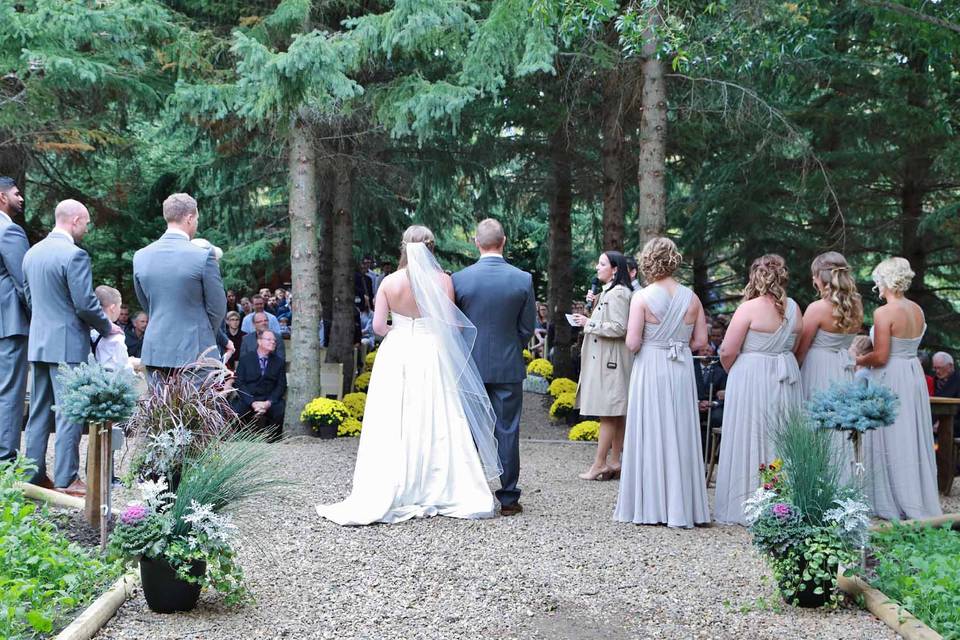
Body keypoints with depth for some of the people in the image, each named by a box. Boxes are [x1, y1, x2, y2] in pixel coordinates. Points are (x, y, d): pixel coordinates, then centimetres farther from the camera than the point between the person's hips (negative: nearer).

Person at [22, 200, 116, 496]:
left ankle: (34, 474, 17)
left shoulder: (33, 252, 10)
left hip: (38, 343, 8)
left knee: (39, 410, 13)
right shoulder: (74, 255, -16)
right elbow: (85, 304, -17)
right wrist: (107, 327, -1)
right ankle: (66, 479, -2)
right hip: (68, 344, -8)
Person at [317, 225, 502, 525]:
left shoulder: (389, 282, -2)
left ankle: (389, 496, 6)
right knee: (435, 426, 7)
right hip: (431, 356, -1)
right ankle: (440, 492, 11)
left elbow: (378, 326, -3)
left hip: (396, 356, 1)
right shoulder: (442, 280, -6)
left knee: (393, 427, 5)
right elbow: (451, 323, -7)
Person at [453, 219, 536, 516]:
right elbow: (527, 328, -1)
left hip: (470, 366, 1)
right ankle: (508, 498, 8)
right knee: (507, 431, 5)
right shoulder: (523, 279, -8)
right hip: (508, 367, 0)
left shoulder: (460, 279, -8)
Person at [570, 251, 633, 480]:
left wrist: (588, 323, -15)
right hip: (604, 359, 11)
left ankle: (599, 464, -5)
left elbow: (619, 328, -21)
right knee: (615, 414, 10)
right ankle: (614, 462, 13)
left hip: (611, 360, -11)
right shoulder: (606, 292, 18)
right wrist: (594, 304, 10)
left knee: (608, 414, -7)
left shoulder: (618, 293, -15)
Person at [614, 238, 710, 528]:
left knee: (650, 435, 4)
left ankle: (649, 506, 8)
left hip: (650, 370, -3)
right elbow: (700, 342, 3)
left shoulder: (642, 297, -10)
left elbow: (632, 344, -12)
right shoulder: (691, 297, 1)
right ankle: (680, 506, 13)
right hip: (682, 372, 3)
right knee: (680, 435, 9)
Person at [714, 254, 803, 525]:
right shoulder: (794, 308, 4)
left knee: (751, 442, 2)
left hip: (752, 379, -5)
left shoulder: (750, 308, -13)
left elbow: (727, 352, -11)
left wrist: (732, 370, 8)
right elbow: (795, 348, 13)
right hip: (786, 380, 6)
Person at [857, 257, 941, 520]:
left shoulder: (884, 313, -17)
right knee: (913, 439, 13)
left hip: (890, 379, -7)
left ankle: (893, 504, 7)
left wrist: (860, 360, 0)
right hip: (915, 374, 7)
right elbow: (906, 345, 9)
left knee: (890, 442, 1)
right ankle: (919, 502, 20)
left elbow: (881, 357, -19)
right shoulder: (917, 310, 6)